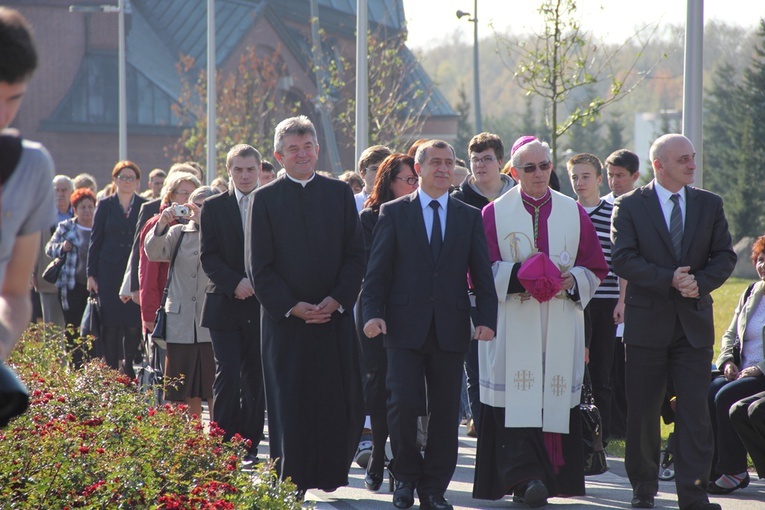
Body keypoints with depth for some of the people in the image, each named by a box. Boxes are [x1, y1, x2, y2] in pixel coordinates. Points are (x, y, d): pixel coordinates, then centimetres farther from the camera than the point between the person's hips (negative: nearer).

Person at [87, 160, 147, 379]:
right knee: (111, 324, -2)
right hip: (110, 272, 0)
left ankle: (129, 368, 8)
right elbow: (95, 241, 6)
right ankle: (111, 369, 5)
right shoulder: (105, 205, 7)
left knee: (134, 324, -5)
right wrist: (91, 274, 0)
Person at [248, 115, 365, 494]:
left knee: (341, 402, 0)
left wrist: (337, 299, -8)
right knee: (288, 403, -1)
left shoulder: (340, 193, 9)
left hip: (335, 316, 2)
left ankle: (330, 472, 16)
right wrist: (291, 306, -11)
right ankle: (290, 480, 5)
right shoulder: (265, 199, 3)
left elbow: (356, 255, 6)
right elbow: (260, 267, 0)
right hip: (286, 318, -2)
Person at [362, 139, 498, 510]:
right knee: (404, 404, -11)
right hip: (406, 327, -2)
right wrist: (373, 313, -10)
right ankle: (406, 477, 9)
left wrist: (487, 318, -3)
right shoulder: (394, 213, 6)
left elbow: (482, 273, 9)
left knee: (445, 412, 3)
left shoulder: (470, 217, 12)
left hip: (450, 329, 2)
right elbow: (377, 270, 3)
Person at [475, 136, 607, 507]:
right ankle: (524, 476, -19)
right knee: (517, 399, -13)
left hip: (560, 327, 2)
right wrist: (518, 275, -15)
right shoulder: (495, 213, 5)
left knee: (556, 400, -2)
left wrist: (570, 280, -8)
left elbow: (595, 268, 12)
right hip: (512, 322, -2)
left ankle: (550, 476, 6)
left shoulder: (574, 213, 12)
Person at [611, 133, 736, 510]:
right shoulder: (629, 206, 0)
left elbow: (725, 256, 6)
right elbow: (623, 260, -9)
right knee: (643, 411, 5)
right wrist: (669, 279, -19)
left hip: (694, 323, 2)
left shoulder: (709, 204, 9)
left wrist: (700, 282, -13)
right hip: (647, 321, -2)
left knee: (694, 409, -4)